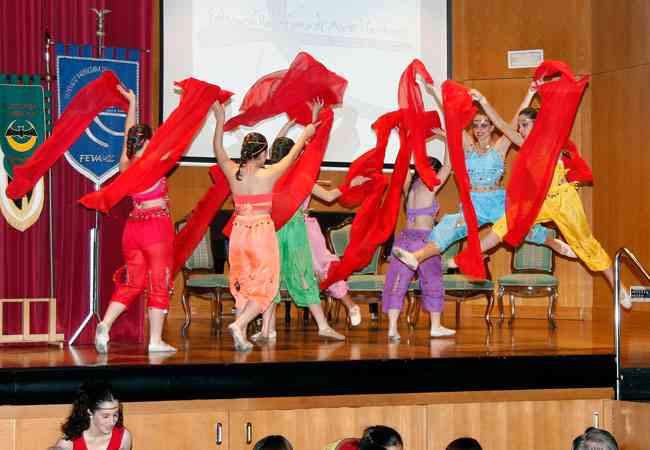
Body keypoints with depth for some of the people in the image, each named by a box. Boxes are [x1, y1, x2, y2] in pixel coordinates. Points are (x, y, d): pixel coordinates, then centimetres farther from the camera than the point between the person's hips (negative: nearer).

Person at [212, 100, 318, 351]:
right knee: (264, 286, 4)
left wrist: (220, 121, 22)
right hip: (262, 232, -4)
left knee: (243, 283, 14)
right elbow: (292, 156, 6)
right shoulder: (269, 175, -10)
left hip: (239, 232, 4)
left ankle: (241, 336, 9)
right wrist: (304, 135, 22)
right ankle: (239, 324, -16)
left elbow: (218, 150, 15)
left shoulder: (232, 173, -2)